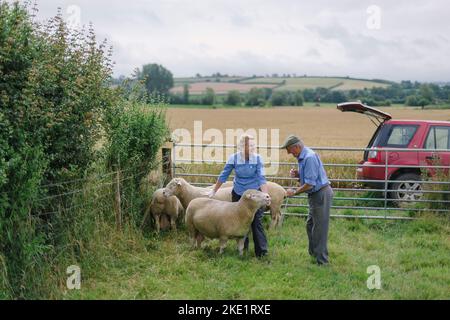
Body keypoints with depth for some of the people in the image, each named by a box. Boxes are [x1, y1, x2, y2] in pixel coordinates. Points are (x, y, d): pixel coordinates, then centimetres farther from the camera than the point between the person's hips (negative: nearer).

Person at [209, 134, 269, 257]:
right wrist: (213, 191, 5)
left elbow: (261, 178, -15)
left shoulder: (258, 159, -11)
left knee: (256, 222, -8)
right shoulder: (234, 158, -8)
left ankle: (261, 251, -6)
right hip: (238, 194, 2)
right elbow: (223, 176, 1)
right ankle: (243, 247, 25)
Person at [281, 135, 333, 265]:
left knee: (319, 228, -3)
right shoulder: (302, 157, 11)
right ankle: (314, 254, 29)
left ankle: (321, 261, 5)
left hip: (321, 194, -10)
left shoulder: (309, 157, -21)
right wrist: (297, 175, 0)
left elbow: (310, 184, -24)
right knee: (310, 225, 17)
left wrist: (294, 192, -12)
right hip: (315, 195, 10)